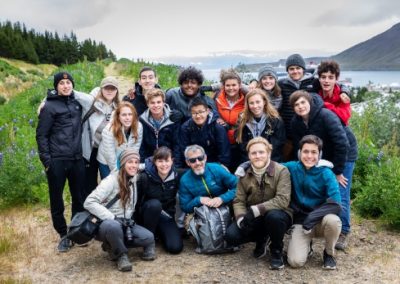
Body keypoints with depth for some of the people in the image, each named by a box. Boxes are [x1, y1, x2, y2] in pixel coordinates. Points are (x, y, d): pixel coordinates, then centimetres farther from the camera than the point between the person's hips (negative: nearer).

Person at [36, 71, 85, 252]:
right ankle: (63, 235, 19)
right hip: (57, 161, -4)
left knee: (79, 198, 10)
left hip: (77, 159, 4)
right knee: (57, 200, 5)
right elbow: (41, 135, -4)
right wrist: (46, 160, -12)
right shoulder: (49, 107, -4)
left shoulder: (77, 103, 9)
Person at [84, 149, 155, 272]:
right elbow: (89, 202, -23)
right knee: (113, 225, -39)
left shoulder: (136, 180, 3)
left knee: (148, 238, -17)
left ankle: (113, 244, 3)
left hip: (124, 223, 6)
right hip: (105, 224, -5)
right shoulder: (111, 180, -16)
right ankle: (121, 254, -11)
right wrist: (113, 218, -26)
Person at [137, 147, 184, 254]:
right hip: (149, 214, -2)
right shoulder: (145, 177, -20)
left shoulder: (176, 176, -12)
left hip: (167, 217, 2)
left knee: (176, 247, -16)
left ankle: (159, 232, 16)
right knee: (154, 204, -36)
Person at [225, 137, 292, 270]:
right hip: (254, 219, 4)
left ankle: (276, 251, -8)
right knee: (231, 236, -19)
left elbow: (283, 200, -25)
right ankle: (261, 239, 14)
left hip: (277, 215, -4)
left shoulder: (281, 171, -15)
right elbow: (239, 201, -1)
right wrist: (241, 218, -23)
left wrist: (255, 210, -32)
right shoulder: (244, 174, 0)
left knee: (273, 216, -39)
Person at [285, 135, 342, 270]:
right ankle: (306, 245, 17)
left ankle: (329, 253, -3)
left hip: (321, 222, 0)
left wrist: (313, 216, -33)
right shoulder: (291, 168, -7)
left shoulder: (326, 174, -13)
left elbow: (335, 205, -21)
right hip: (300, 222, 1)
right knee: (296, 261, -21)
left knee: (332, 220, -36)